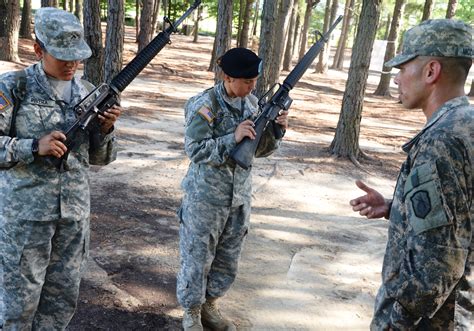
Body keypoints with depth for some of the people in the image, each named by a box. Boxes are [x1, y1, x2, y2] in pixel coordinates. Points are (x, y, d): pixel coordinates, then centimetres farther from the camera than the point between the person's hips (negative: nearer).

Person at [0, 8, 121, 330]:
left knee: (63, 297, 15)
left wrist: (106, 129, -10)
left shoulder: (89, 93, 6)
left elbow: (100, 158, 9)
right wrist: (34, 147, -21)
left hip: (75, 211, 4)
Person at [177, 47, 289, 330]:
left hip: (240, 196, 6)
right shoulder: (205, 105, -16)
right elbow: (194, 150, -22)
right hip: (206, 197, -6)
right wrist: (233, 138, -30)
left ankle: (210, 307, 37)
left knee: (229, 260, 17)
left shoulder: (252, 103, 3)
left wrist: (276, 129, -11)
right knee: (197, 258, 8)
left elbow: (260, 149, 8)